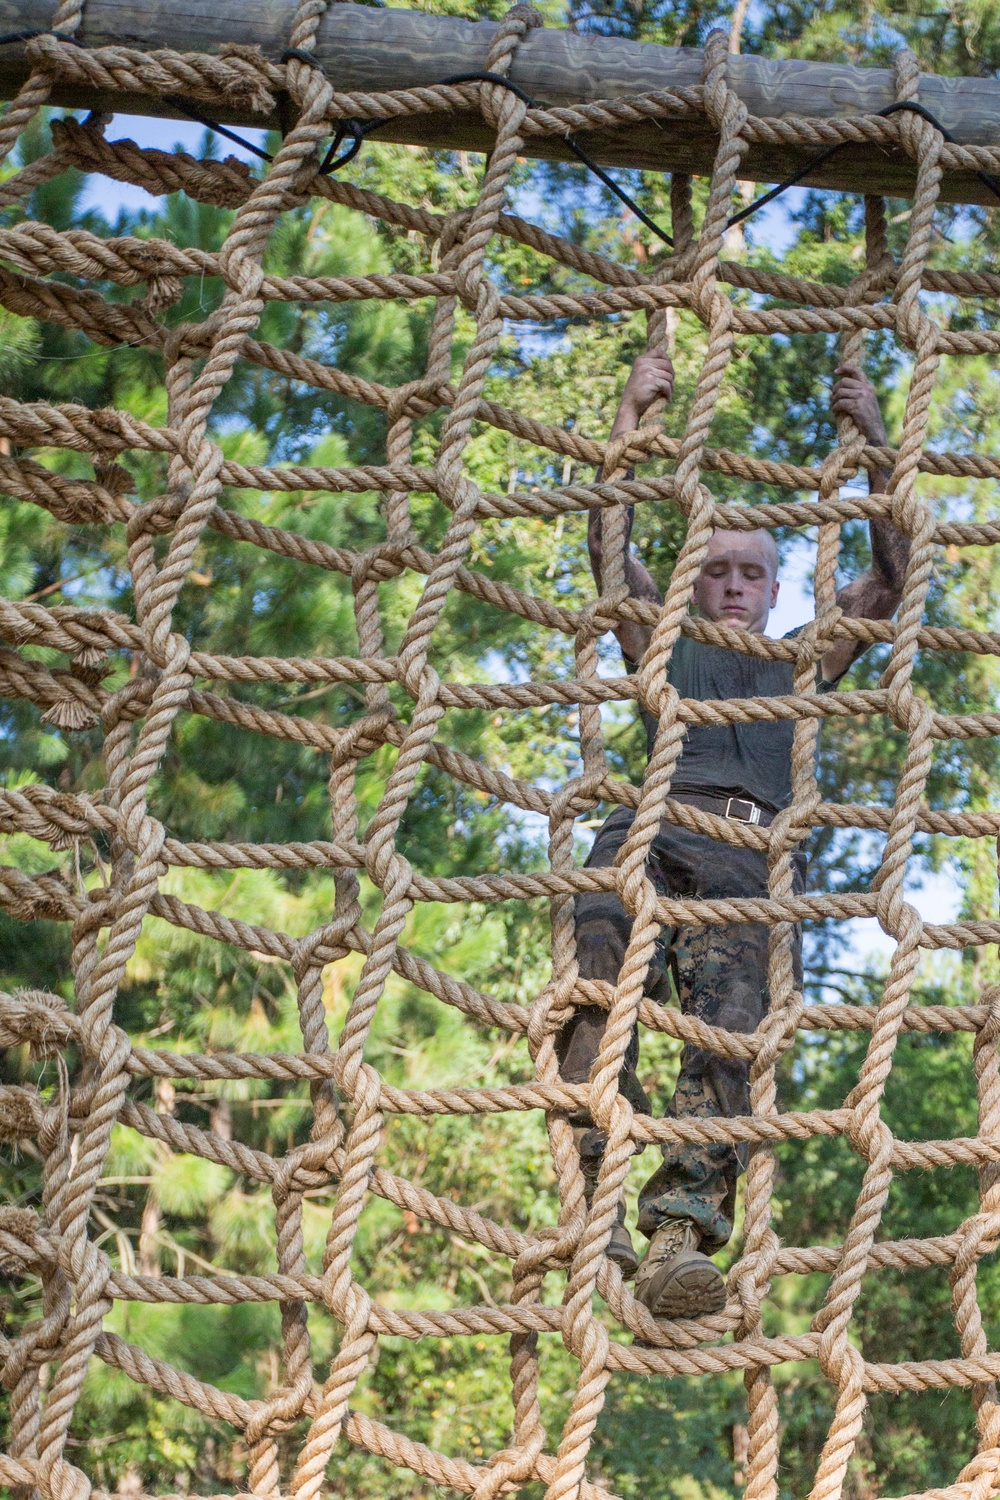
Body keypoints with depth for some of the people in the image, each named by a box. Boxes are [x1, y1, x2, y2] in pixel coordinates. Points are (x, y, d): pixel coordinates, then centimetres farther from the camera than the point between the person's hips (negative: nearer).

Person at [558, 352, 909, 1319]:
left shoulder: (802, 668, 37)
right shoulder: (665, 654, 36)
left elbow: (890, 580, 28)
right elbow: (608, 549, 27)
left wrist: (875, 444, 24)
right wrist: (630, 416, 27)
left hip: (750, 850, 0)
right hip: (650, 831, 0)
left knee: (726, 1029, -30)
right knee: (597, 996, -32)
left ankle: (681, 1235, -49)